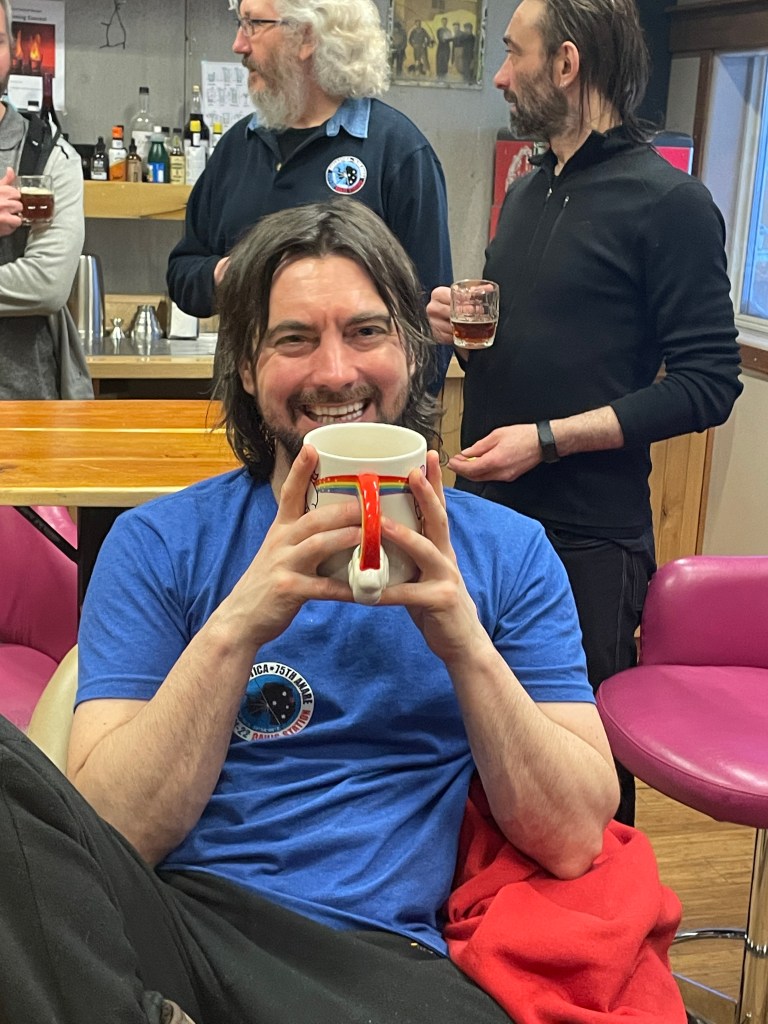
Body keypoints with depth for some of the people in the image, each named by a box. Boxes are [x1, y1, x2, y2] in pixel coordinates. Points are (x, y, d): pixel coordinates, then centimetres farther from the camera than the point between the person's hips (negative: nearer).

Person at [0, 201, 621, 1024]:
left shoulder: (505, 551, 7)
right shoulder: (158, 544, 4)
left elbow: (572, 840, 0)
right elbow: (107, 834, -6)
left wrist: (465, 643, -14)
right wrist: (235, 627, -18)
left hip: (375, 955, -1)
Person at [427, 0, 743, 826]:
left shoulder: (668, 202, -10)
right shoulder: (526, 193, 14)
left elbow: (706, 385, -14)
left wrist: (548, 439, -19)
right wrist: (461, 325, 3)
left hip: (587, 535, -7)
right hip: (488, 508, 7)